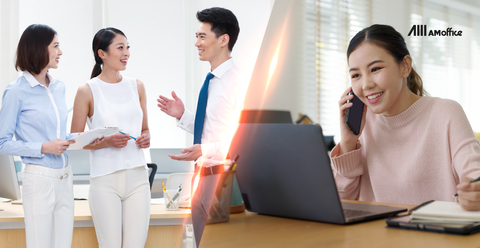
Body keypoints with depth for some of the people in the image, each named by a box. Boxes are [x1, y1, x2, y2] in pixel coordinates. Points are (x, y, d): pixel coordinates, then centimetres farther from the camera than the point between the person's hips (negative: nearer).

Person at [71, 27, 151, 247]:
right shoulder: (87, 91, -2)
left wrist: (146, 138, -2)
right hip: (105, 179, -3)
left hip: (137, 177, 4)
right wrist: (107, 142, -16)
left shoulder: (137, 86, 10)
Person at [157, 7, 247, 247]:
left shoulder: (238, 81, -18)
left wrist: (205, 150, -29)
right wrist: (182, 115, 4)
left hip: (222, 176, -9)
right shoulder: (211, 81, 10)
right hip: (203, 174, 9)